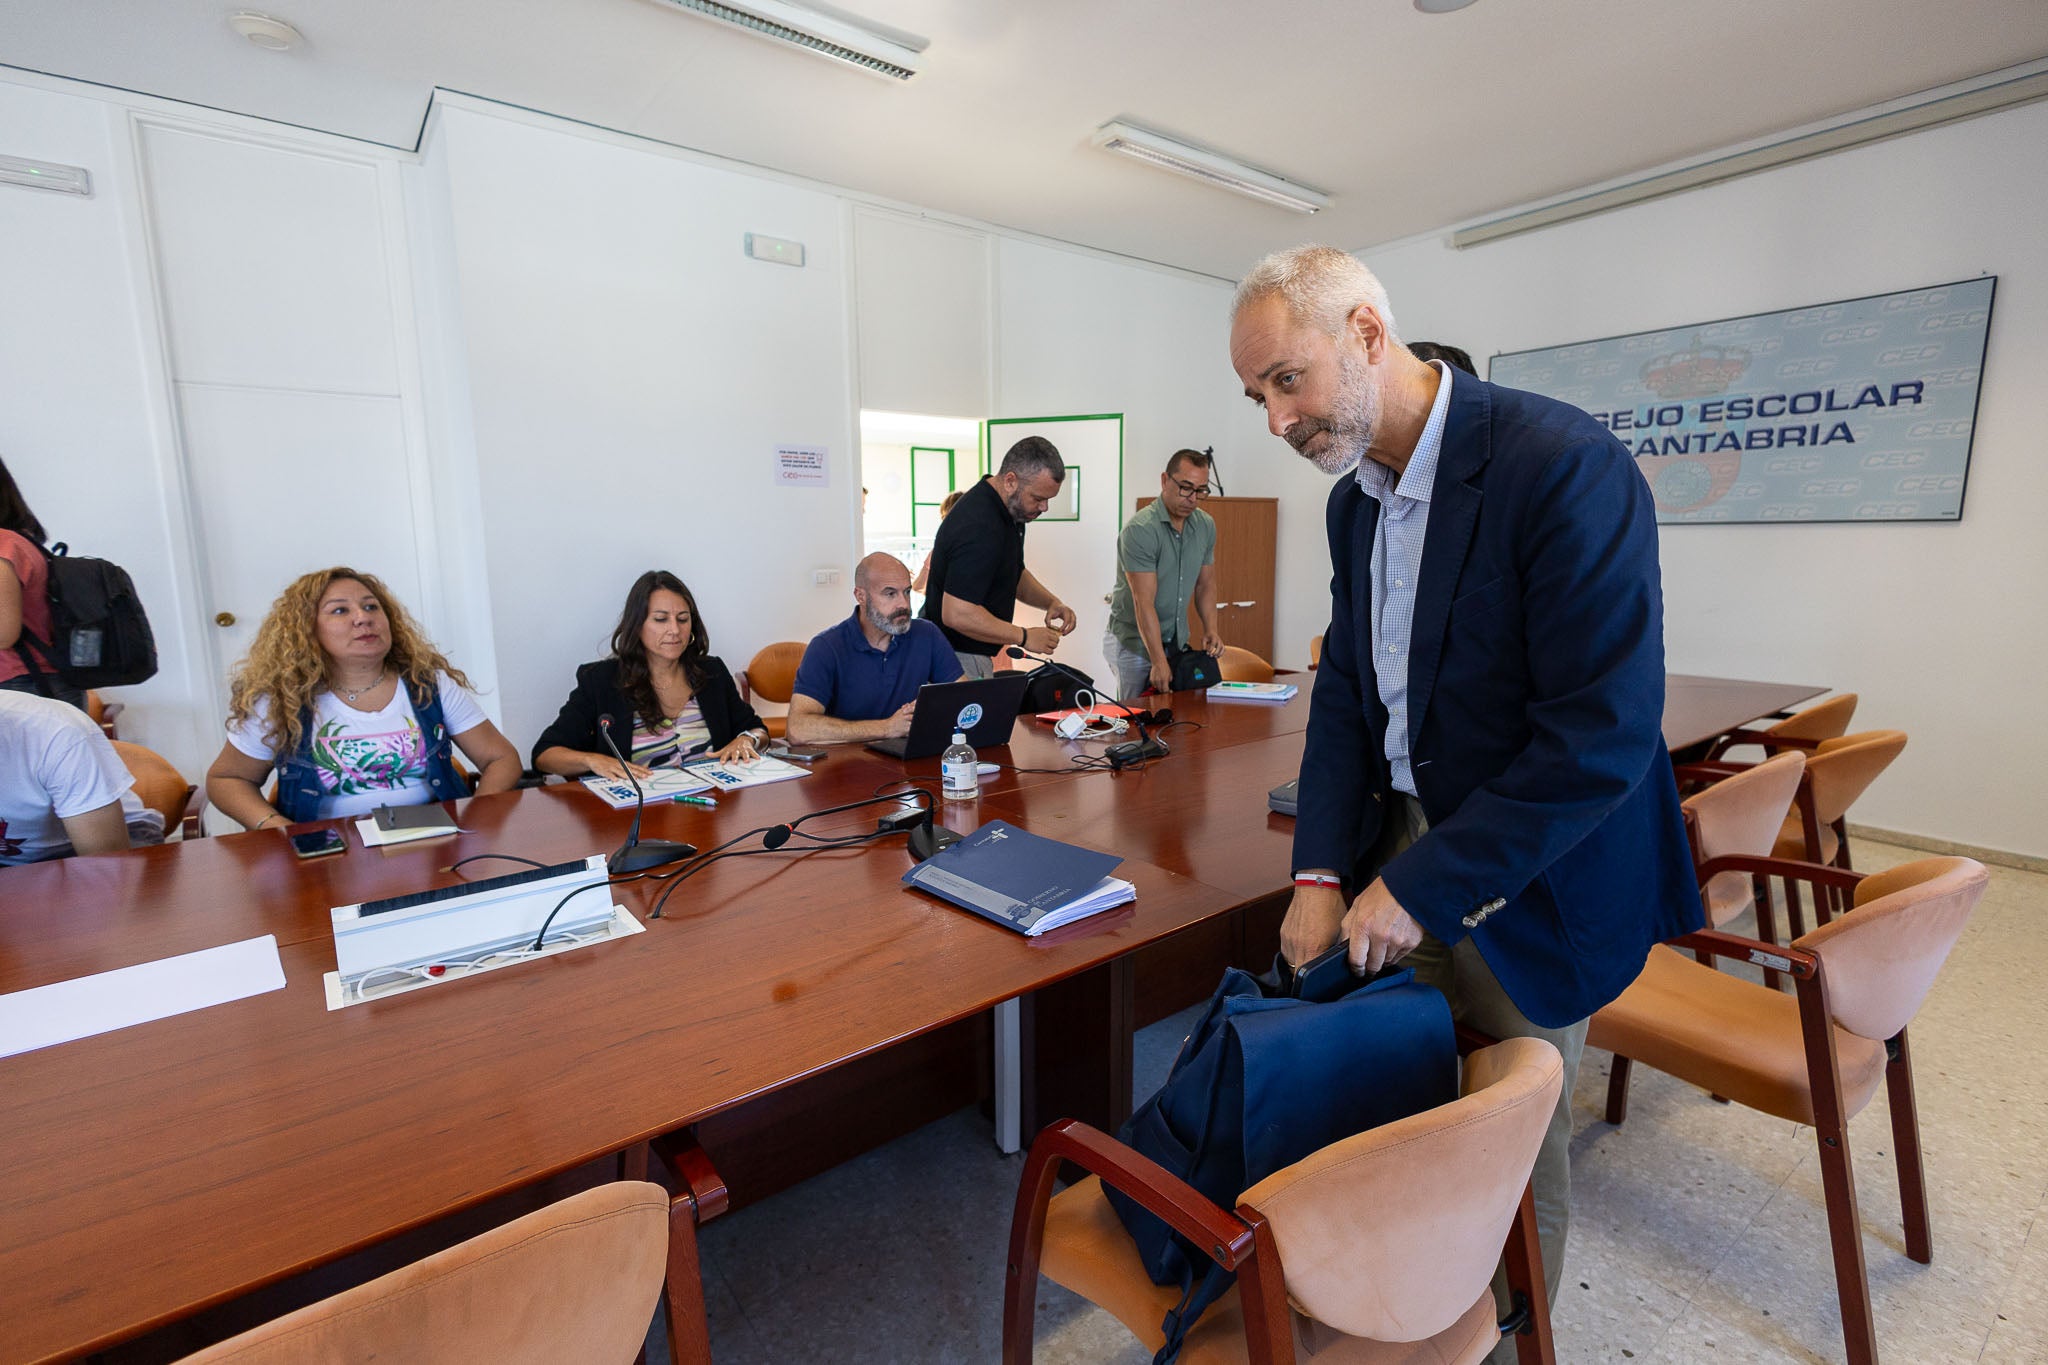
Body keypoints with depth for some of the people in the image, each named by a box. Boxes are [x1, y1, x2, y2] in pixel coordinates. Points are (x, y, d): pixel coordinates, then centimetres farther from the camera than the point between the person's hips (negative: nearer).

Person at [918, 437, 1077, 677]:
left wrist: (1051, 601, 1)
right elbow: (957, 614, -30)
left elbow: (1015, 574, 20)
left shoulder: (1009, 512, 5)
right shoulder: (978, 527, -27)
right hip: (957, 658, -10)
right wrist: (1024, 636, -21)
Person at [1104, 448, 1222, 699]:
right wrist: (1159, 662, -25)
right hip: (1133, 642, -6)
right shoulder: (1140, 529, -20)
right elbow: (1144, 603, -23)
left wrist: (1210, 629, -4)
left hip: (1177, 641, 6)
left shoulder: (1206, 525, 2)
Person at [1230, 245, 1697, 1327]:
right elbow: (1344, 688, 4)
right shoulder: (1356, 498, 2)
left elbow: (1604, 734, -26)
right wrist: (1321, 873, -6)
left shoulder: (1562, 464, -22)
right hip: (1404, 837, 6)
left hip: (1530, 878, -5)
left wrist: (1419, 887, -21)